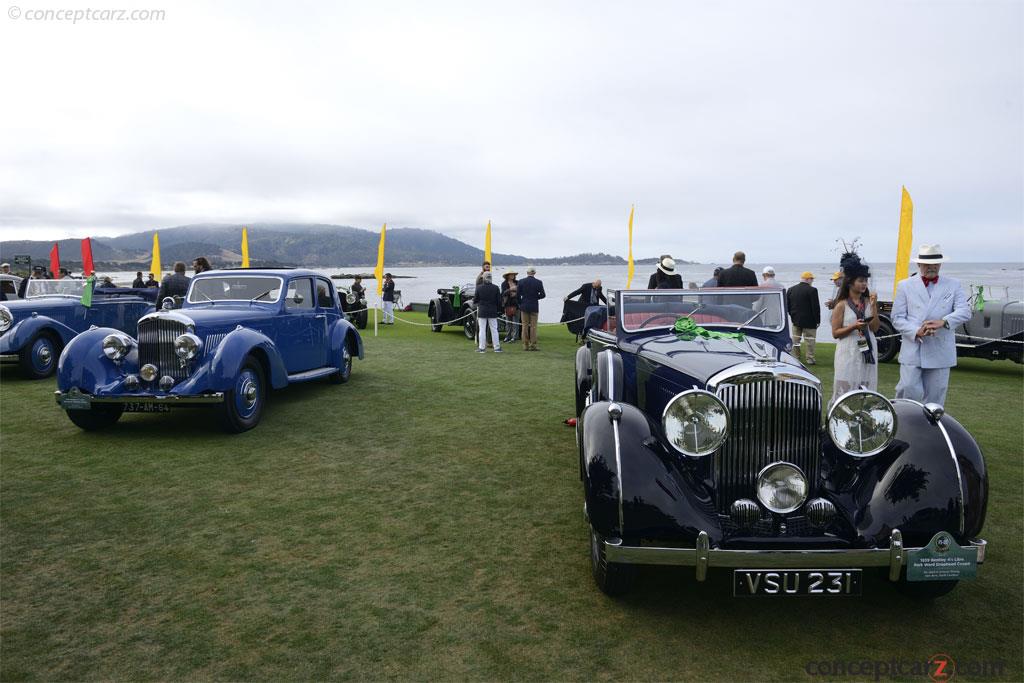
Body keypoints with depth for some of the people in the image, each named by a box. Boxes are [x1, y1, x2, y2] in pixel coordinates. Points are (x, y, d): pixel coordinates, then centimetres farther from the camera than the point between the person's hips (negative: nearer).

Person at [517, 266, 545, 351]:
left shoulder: (521, 281, -4)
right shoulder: (538, 282, -7)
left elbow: (518, 294, -3)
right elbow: (543, 295, -7)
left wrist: (520, 304, 11)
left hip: (524, 306, 1)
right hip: (534, 307, -1)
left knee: (525, 326, 8)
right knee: (533, 326, 5)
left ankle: (525, 345, 9)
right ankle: (533, 345, 4)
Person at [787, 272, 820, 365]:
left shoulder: (790, 290, 4)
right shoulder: (812, 290, -14)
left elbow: (787, 306, 10)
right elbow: (815, 307, -13)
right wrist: (818, 320, -6)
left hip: (795, 320, 5)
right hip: (809, 321, -5)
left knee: (795, 339, 13)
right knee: (809, 340, 1)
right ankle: (809, 359, 2)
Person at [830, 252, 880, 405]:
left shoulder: (868, 302, 6)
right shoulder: (842, 305, -3)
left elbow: (875, 328, 1)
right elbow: (835, 332, -4)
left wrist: (874, 306, -6)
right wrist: (853, 327, -18)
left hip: (867, 352, 4)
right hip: (849, 353, -4)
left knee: (866, 390, 5)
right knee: (846, 388, -3)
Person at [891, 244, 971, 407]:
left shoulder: (954, 285, 11)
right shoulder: (905, 286, 8)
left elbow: (965, 312, -4)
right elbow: (897, 318, 2)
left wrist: (943, 321, -23)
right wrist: (916, 331, -16)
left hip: (940, 354, 1)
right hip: (912, 350, -1)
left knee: (935, 399, 6)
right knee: (909, 391, -9)